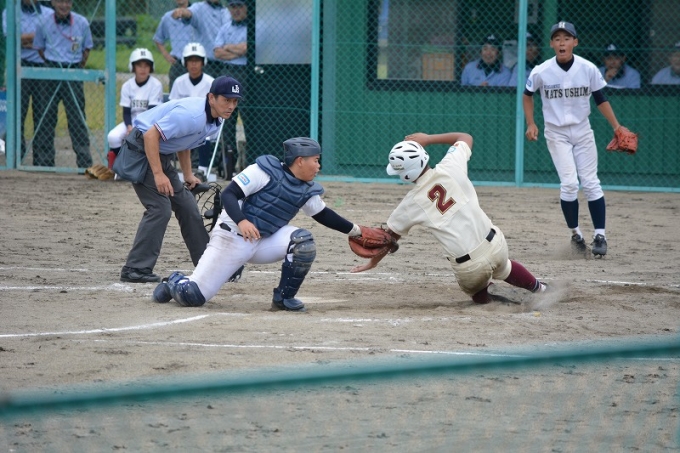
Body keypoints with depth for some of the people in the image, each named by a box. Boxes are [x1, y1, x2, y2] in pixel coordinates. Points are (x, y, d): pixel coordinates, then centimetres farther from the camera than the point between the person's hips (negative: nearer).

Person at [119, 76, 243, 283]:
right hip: (141, 148, -10)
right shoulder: (192, 115, -29)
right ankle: (135, 269, -16)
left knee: (187, 206, 12)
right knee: (160, 208, -17)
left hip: (162, 155, 10)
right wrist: (158, 174, -30)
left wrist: (188, 175, 12)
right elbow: (151, 135, -30)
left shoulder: (216, 120, 2)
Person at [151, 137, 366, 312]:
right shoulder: (266, 170, -17)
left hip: (265, 240, 6)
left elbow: (323, 214, 19)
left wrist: (354, 230, 17)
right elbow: (228, 194, -21)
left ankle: (284, 297, -5)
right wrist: (241, 221, -37)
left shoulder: (308, 190, 4)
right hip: (233, 238, -6)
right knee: (192, 296, -12)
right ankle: (175, 282, 25)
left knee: (303, 241, -20)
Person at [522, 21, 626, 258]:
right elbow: (527, 95, 6)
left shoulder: (588, 69, -10)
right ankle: (575, 234, 4)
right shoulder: (541, 72, -13)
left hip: (582, 131, 1)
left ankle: (600, 235, 3)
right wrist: (530, 124, -2)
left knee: (590, 182, -2)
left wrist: (617, 127, -5)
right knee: (569, 183, -12)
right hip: (556, 133, -1)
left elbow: (600, 99, 1)